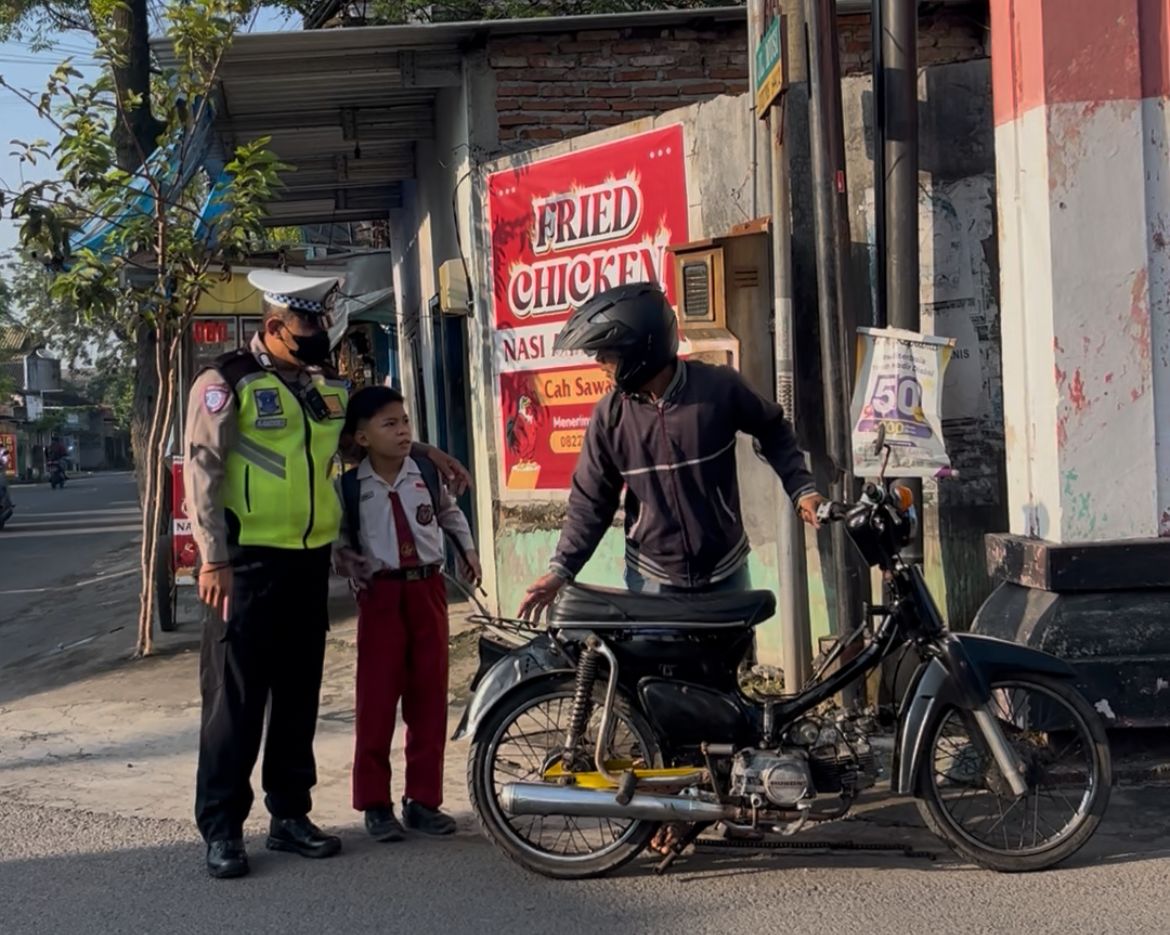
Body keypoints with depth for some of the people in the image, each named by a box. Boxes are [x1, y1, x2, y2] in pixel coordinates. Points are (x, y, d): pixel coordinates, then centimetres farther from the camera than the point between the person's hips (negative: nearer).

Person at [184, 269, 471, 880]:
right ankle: (221, 828, 6)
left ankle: (290, 814, 22)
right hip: (247, 562, -6)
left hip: (310, 561, 6)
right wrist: (214, 560, -15)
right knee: (235, 698, -2)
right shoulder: (226, 384, -7)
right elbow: (202, 473, -10)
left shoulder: (330, 387, 13)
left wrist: (431, 454, 27)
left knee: (299, 694, 11)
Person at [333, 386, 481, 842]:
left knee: (429, 696, 6)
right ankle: (375, 803, 9)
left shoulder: (427, 475, 3)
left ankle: (423, 799, 16)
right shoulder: (349, 488, -6)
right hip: (380, 594, -3)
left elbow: (450, 511, 22)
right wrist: (353, 570, -9)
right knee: (377, 697, -1)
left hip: (427, 589, 3)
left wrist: (468, 550, 15)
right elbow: (334, 539, 4)